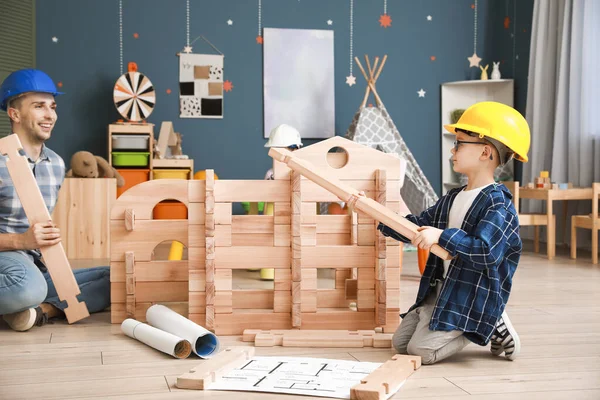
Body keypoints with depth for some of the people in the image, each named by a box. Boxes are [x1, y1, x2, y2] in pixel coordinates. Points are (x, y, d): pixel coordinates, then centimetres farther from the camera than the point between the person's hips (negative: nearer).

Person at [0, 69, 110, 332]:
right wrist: (22, 241, -26)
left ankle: (43, 309, -20)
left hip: (40, 268, 7)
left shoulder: (57, 163, 9)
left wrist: (48, 239, 3)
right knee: (30, 287, -41)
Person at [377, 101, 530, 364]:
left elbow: (486, 252, -29)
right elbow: (417, 228, 14)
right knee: (400, 343, 10)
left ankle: (492, 326, 3)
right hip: (441, 289, 9)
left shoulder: (497, 204, -18)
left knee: (421, 350, -16)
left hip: (473, 296, -9)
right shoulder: (452, 198, 9)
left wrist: (442, 236, -30)